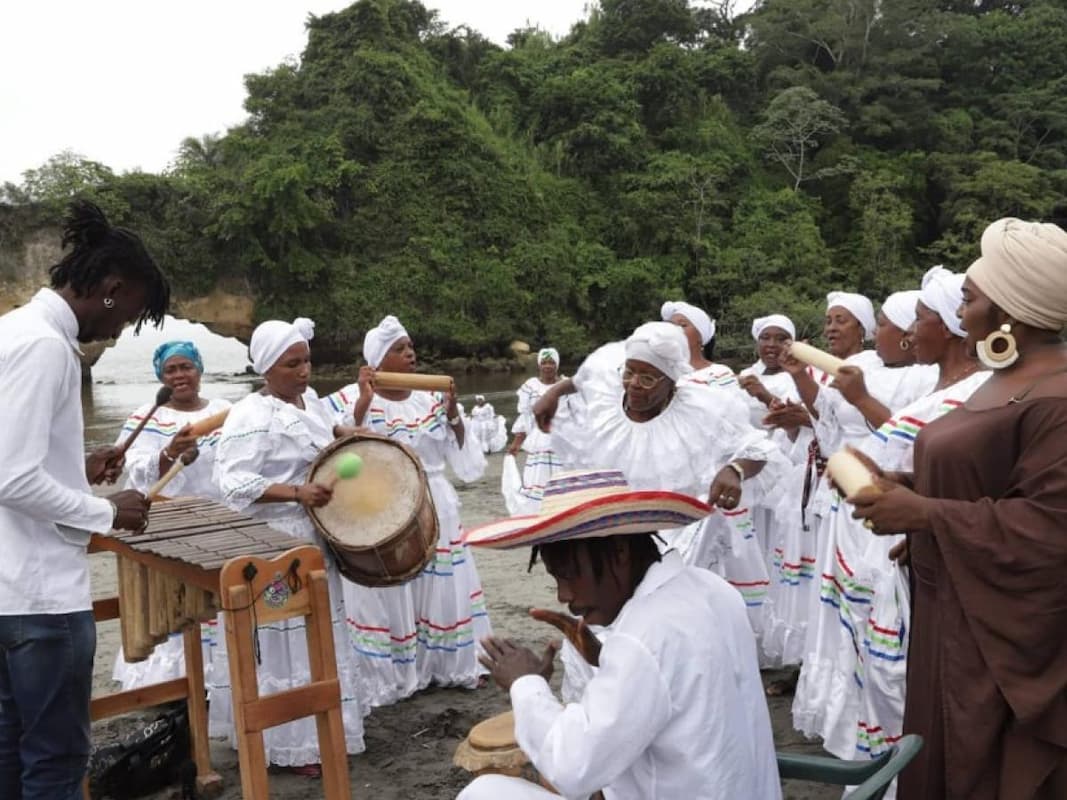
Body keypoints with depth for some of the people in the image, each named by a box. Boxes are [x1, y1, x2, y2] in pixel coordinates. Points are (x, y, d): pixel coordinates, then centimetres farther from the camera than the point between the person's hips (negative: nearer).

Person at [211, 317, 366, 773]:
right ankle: (290, 744, 15)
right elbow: (232, 481, -26)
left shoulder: (310, 399, 7)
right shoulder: (251, 416, -20)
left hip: (315, 540, 9)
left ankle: (318, 729, 35)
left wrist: (346, 434, 7)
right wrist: (296, 493, -33)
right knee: (283, 642, 1)